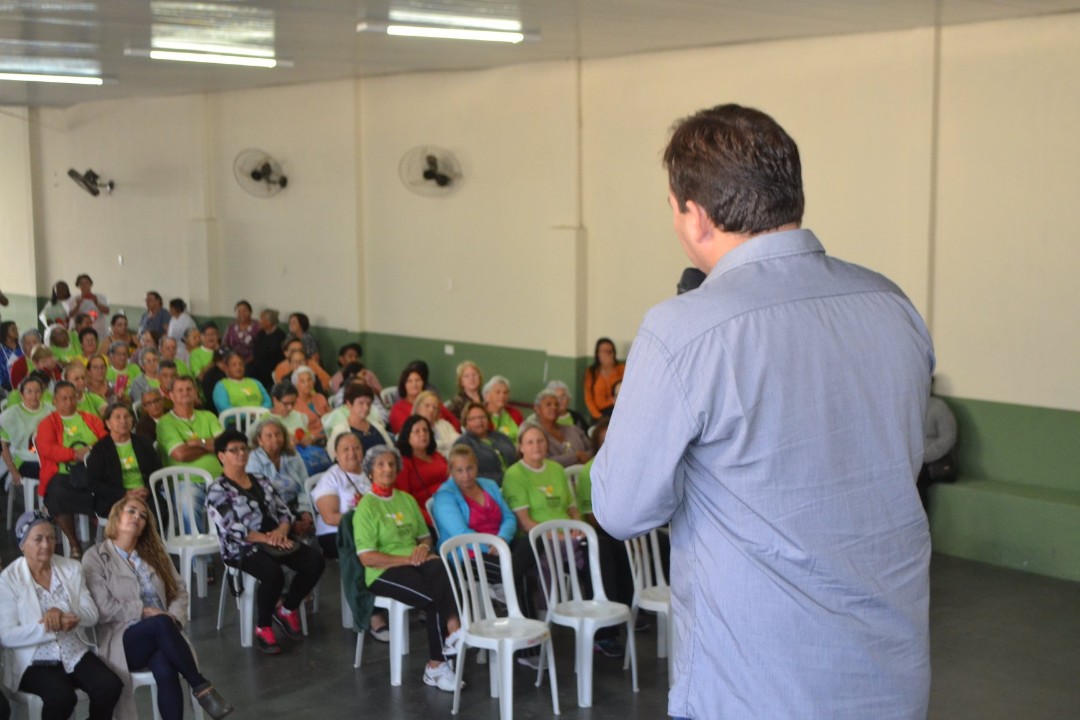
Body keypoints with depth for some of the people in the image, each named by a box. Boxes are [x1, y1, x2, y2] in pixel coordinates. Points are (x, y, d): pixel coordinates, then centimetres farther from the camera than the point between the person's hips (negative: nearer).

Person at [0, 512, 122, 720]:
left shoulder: (71, 568, 9)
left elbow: (92, 614, 2)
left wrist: (62, 612, -19)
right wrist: (49, 628, -23)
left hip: (76, 654, 4)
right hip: (34, 662, -4)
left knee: (110, 686, -23)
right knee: (61, 696, -33)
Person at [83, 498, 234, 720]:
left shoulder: (155, 553, 20)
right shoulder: (95, 558, 4)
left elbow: (180, 590, 14)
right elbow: (103, 609, -6)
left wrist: (174, 617, -6)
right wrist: (144, 611, -13)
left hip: (159, 634, 3)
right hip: (123, 639, -3)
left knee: (165, 669, -33)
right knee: (161, 624, -37)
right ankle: (201, 687, -30)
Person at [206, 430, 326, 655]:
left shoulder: (261, 481, 17)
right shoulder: (217, 491, -4)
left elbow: (284, 511, 14)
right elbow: (232, 529, -14)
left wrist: (281, 531, -10)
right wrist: (268, 539, -20)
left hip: (276, 540, 7)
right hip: (242, 548, -6)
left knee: (315, 560, -18)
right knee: (273, 574, -36)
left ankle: (287, 610, 3)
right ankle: (262, 628, -12)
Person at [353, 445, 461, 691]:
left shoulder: (407, 499, 19)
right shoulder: (366, 507, -1)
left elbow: (425, 535, 25)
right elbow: (367, 558, -9)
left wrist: (423, 548, -1)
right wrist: (408, 559, -15)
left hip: (414, 562, 5)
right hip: (384, 572, -4)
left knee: (443, 570, -33)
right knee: (434, 596, -34)